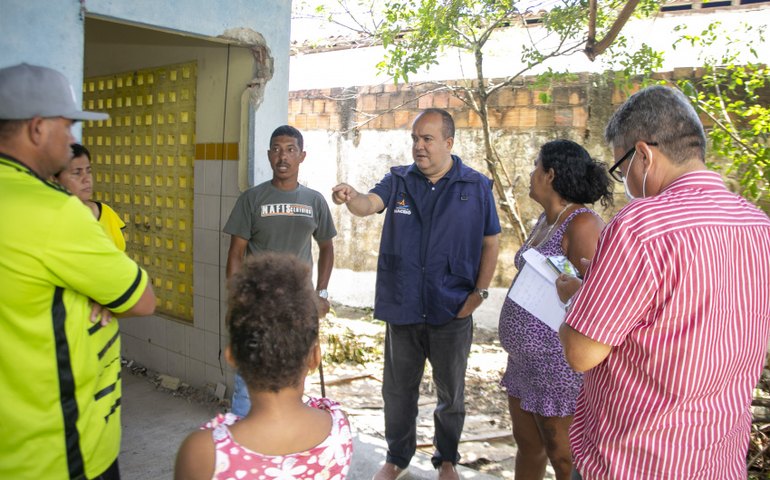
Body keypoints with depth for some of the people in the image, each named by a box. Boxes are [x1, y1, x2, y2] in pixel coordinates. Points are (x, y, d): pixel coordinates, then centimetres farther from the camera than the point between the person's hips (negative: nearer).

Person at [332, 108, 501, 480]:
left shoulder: (476, 186, -2)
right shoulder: (398, 180, 2)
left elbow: (490, 243, 1)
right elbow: (369, 204, -16)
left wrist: (480, 292, -8)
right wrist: (351, 197, -39)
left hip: (452, 310, -1)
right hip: (402, 307, 2)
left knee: (451, 392, 15)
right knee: (398, 390, 14)